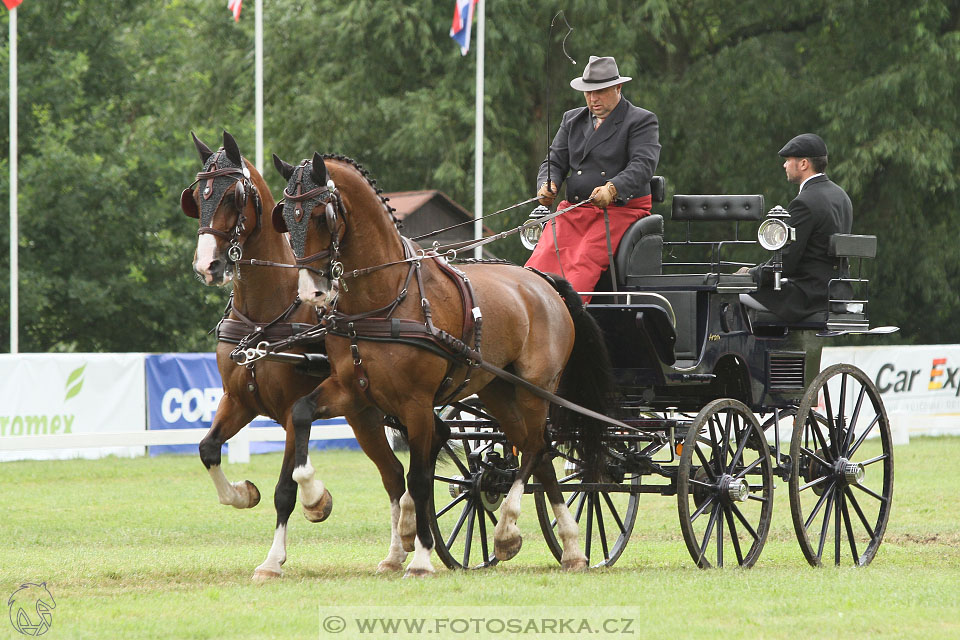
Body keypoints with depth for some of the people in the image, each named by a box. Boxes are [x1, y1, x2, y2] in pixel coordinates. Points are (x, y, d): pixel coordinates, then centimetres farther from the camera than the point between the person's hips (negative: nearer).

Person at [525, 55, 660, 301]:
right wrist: (548, 184, -8)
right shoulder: (573, 120, 20)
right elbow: (555, 161, 17)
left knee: (584, 263, -29)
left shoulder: (642, 121, 2)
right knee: (542, 260, -21)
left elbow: (644, 164, -13)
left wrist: (612, 189, -31)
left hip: (621, 210, -5)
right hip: (573, 211, 5)